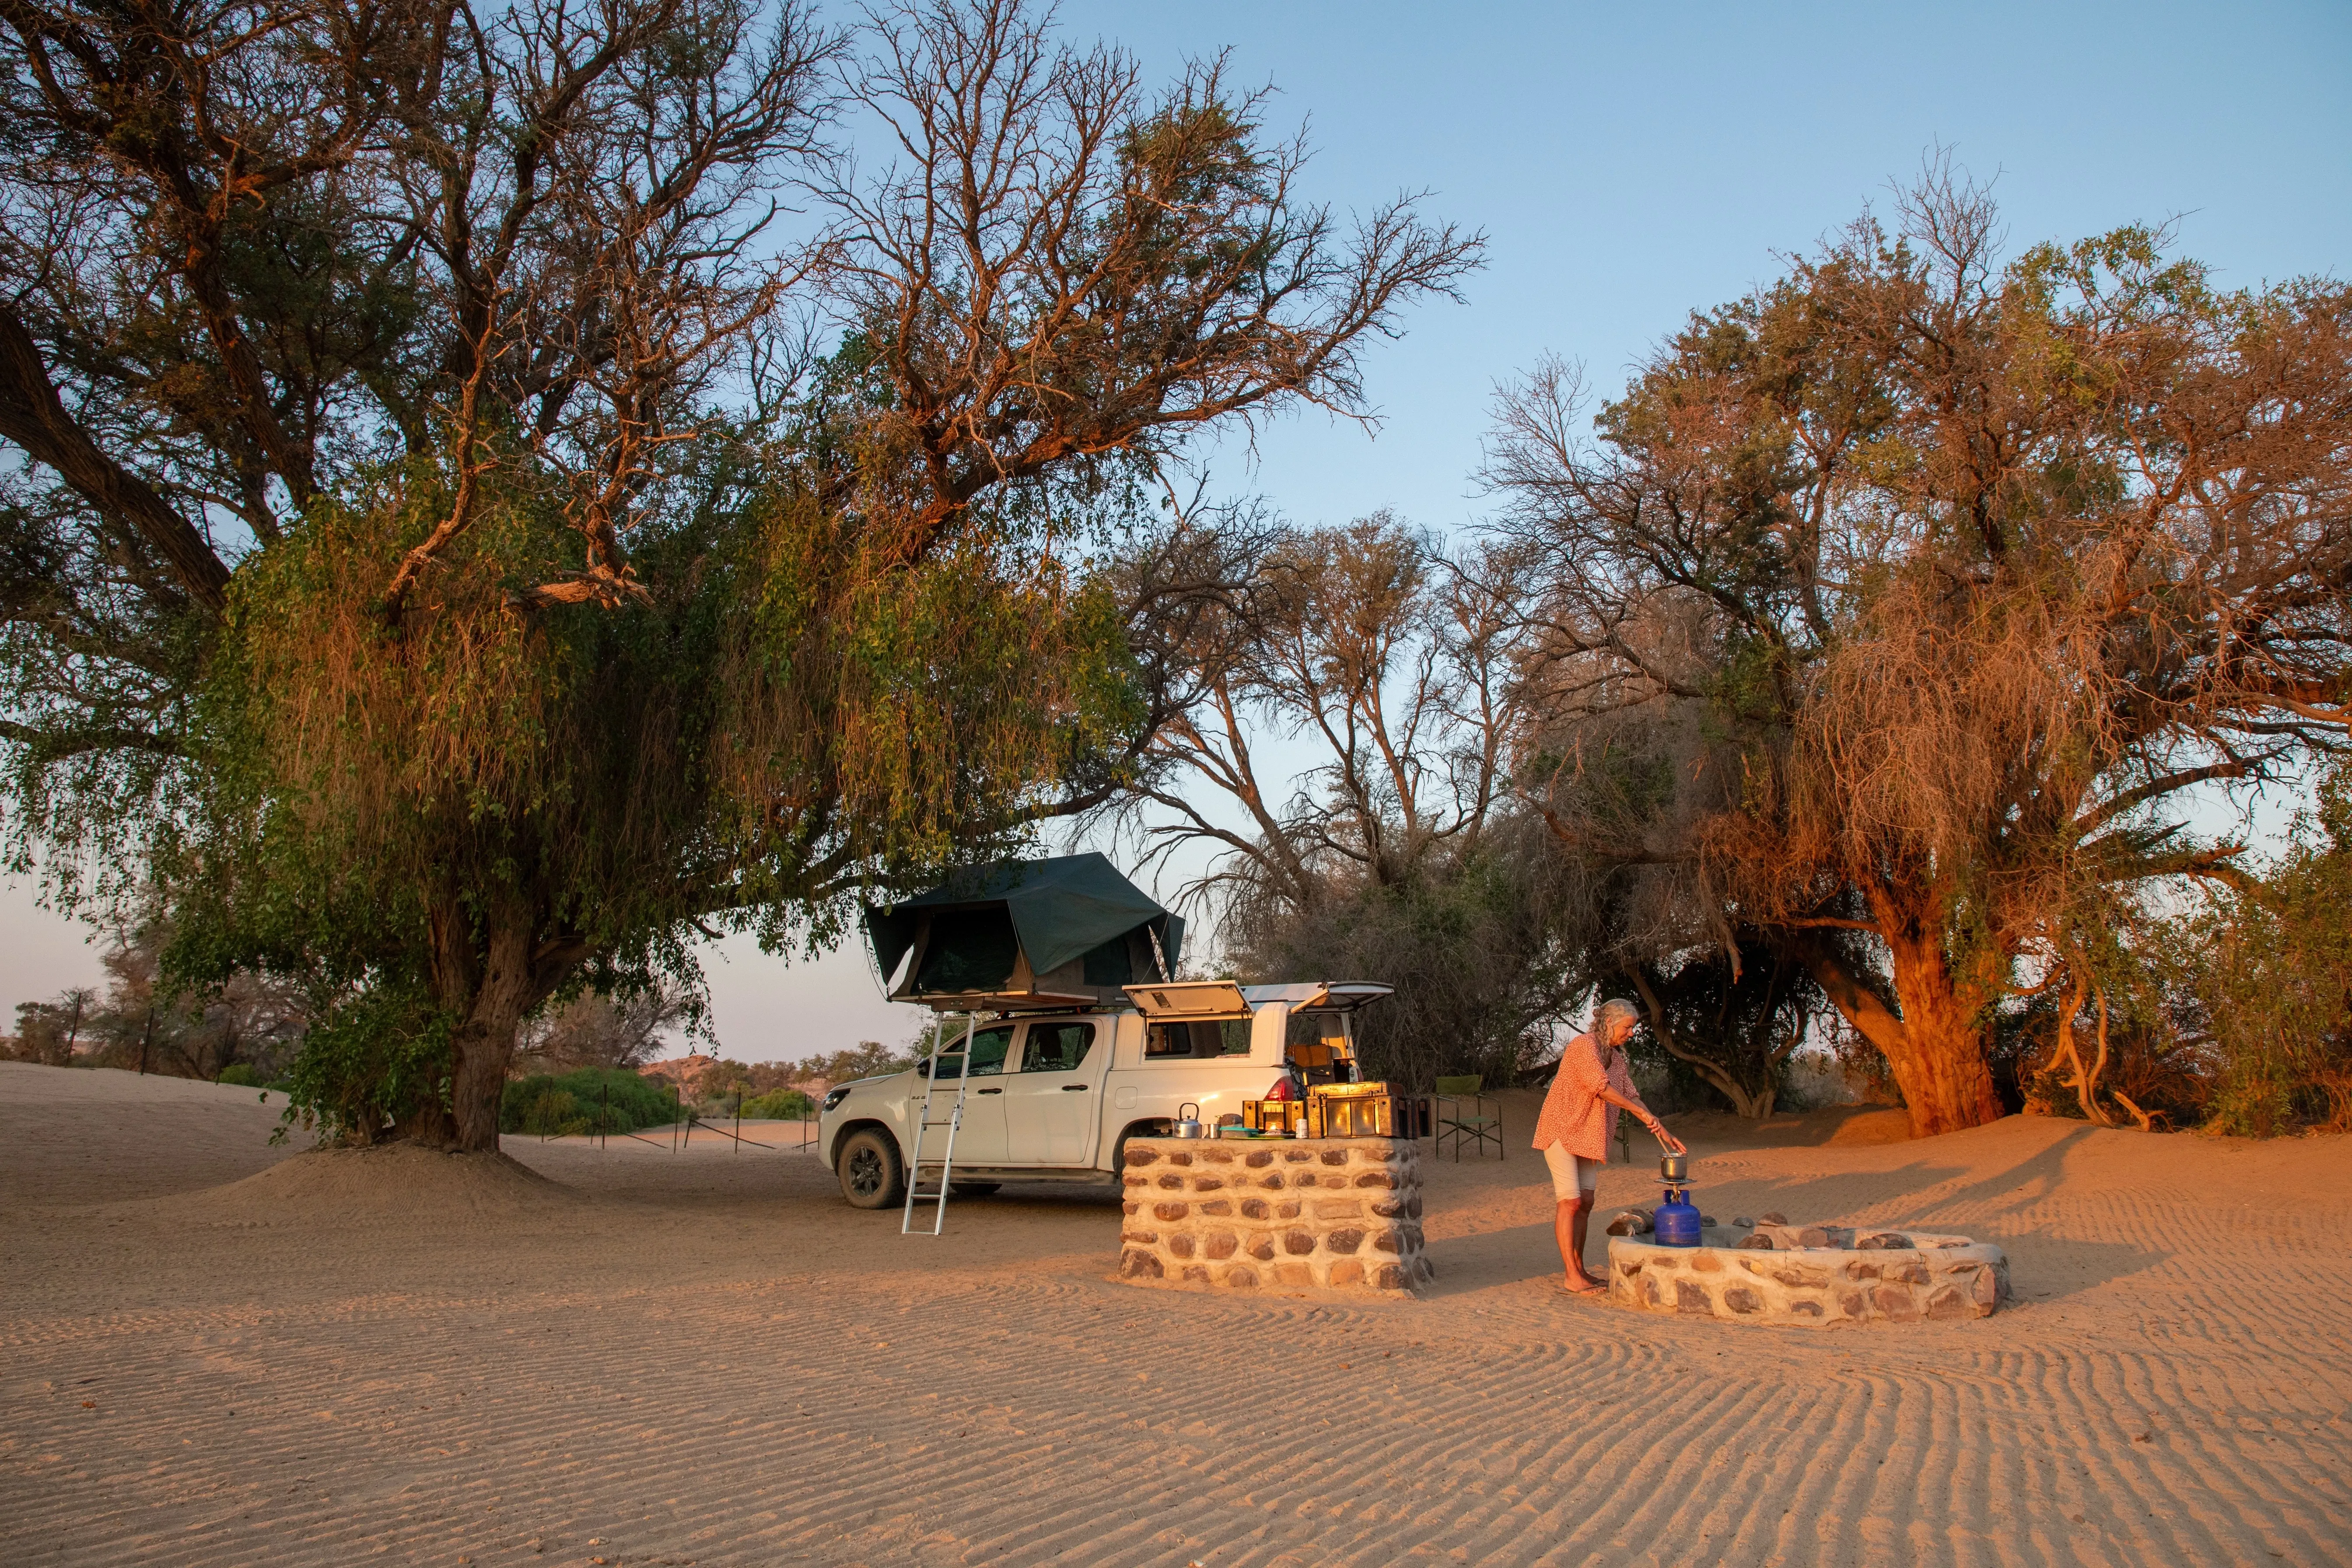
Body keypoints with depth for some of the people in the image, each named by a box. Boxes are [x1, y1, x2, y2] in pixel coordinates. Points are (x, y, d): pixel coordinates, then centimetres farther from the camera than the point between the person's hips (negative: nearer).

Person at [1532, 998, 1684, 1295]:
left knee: (1585, 1203, 8)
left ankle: (1580, 1271, 15)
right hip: (1562, 1131, -9)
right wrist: (1643, 1114, -23)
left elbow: (1631, 1096, 14)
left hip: (1587, 1137, 9)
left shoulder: (1616, 1057, 12)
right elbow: (1601, 1087, -24)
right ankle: (1572, 1279, -11)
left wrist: (1662, 1132, 7)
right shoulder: (1584, 1045, -15)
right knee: (1570, 1202, -11)